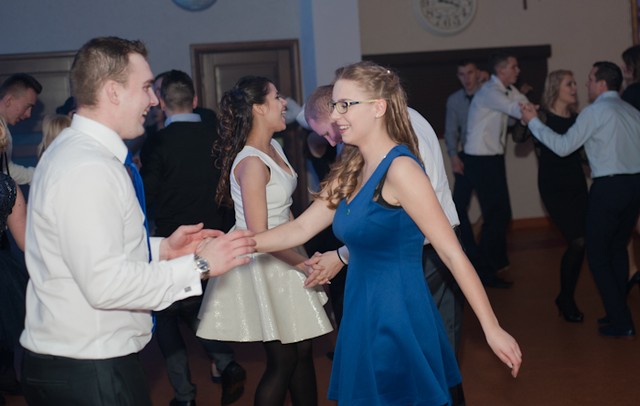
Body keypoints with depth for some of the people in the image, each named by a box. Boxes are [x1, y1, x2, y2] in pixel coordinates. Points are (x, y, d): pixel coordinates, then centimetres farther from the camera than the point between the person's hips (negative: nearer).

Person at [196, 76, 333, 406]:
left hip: (284, 255, 8)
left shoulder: (275, 149, 5)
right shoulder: (251, 163, -23)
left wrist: (305, 256, 8)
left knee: (303, 350, 15)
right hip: (262, 264, -8)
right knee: (282, 360, 3)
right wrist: (305, 263, -15)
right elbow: (259, 236, -23)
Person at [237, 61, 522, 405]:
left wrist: (492, 329, -19)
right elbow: (301, 228, 11)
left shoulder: (400, 169, -16)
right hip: (363, 318, 8)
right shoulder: (352, 171, 11)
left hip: (398, 319, -8)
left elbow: (452, 254, -18)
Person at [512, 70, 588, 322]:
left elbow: (582, 149, 17)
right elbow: (519, 137, -20)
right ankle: (566, 299, 7)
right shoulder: (543, 117, -6)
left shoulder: (576, 118, 9)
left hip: (577, 184, 6)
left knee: (579, 243, 4)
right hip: (553, 187, -5)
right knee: (577, 242, -12)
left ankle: (566, 298, 23)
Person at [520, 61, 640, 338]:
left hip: (609, 187, -7)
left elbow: (563, 147, -8)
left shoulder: (595, 111, -8)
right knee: (618, 248, 19)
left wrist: (534, 122, 0)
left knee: (597, 253, 2)